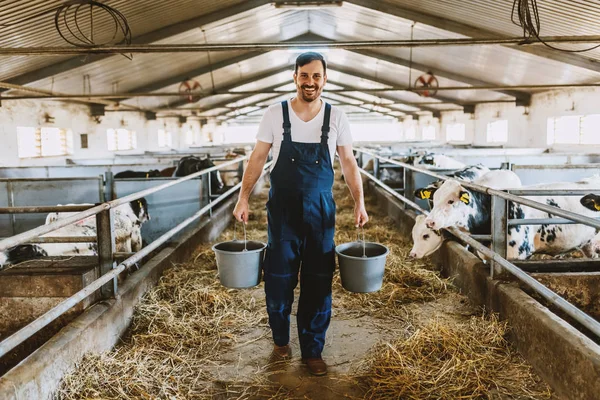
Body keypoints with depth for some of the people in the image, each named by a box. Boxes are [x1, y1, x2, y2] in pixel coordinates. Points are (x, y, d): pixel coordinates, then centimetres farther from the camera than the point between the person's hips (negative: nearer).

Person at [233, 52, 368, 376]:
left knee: (318, 282, 5)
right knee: (278, 277, 7)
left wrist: (359, 202, -4)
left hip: (321, 213, 1)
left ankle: (312, 351, 21)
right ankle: (281, 341, 31)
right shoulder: (275, 114, -4)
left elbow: (348, 163, 4)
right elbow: (257, 158, 0)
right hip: (282, 211, -1)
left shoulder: (336, 118, -1)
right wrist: (243, 198, -8)